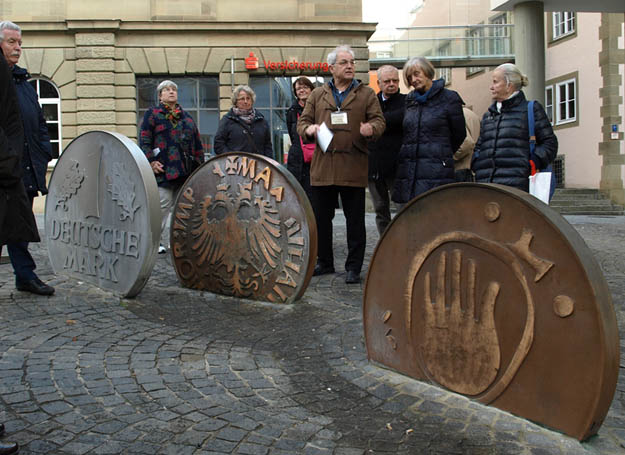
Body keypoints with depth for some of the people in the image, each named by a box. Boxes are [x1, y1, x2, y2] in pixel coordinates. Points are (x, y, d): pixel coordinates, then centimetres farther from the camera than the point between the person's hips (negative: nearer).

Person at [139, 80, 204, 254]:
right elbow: (144, 141, -1)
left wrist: (199, 163, 14)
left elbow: (197, 143, 22)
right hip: (164, 169, -5)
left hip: (187, 170, 5)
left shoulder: (186, 116, 22)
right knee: (163, 204, -8)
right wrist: (151, 161, -13)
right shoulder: (152, 114, 8)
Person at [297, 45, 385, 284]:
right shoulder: (317, 95, 14)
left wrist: (371, 129, -21)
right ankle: (324, 262, 24)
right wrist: (309, 129, -10)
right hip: (322, 165, 2)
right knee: (321, 218, 9)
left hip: (353, 166, -2)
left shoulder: (366, 94, 9)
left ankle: (354, 267, 14)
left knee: (355, 220, 3)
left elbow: (379, 121, 3)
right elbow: (302, 122, 13)